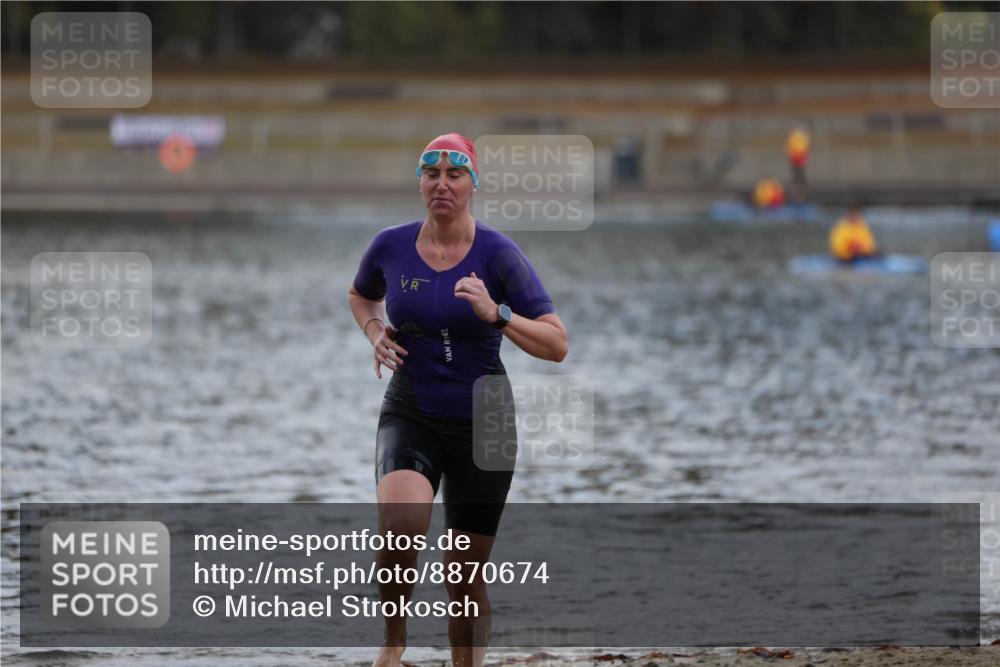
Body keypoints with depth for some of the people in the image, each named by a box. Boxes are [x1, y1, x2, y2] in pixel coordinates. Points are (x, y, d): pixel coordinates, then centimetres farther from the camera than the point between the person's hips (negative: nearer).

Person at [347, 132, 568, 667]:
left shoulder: (498, 254, -9)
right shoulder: (390, 247, -2)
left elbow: (557, 346, -13)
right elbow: (360, 296, 23)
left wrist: (496, 314, -27)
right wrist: (375, 331, 1)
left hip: (480, 422, -1)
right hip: (410, 415, 1)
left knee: (466, 575, 5)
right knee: (400, 526, -28)